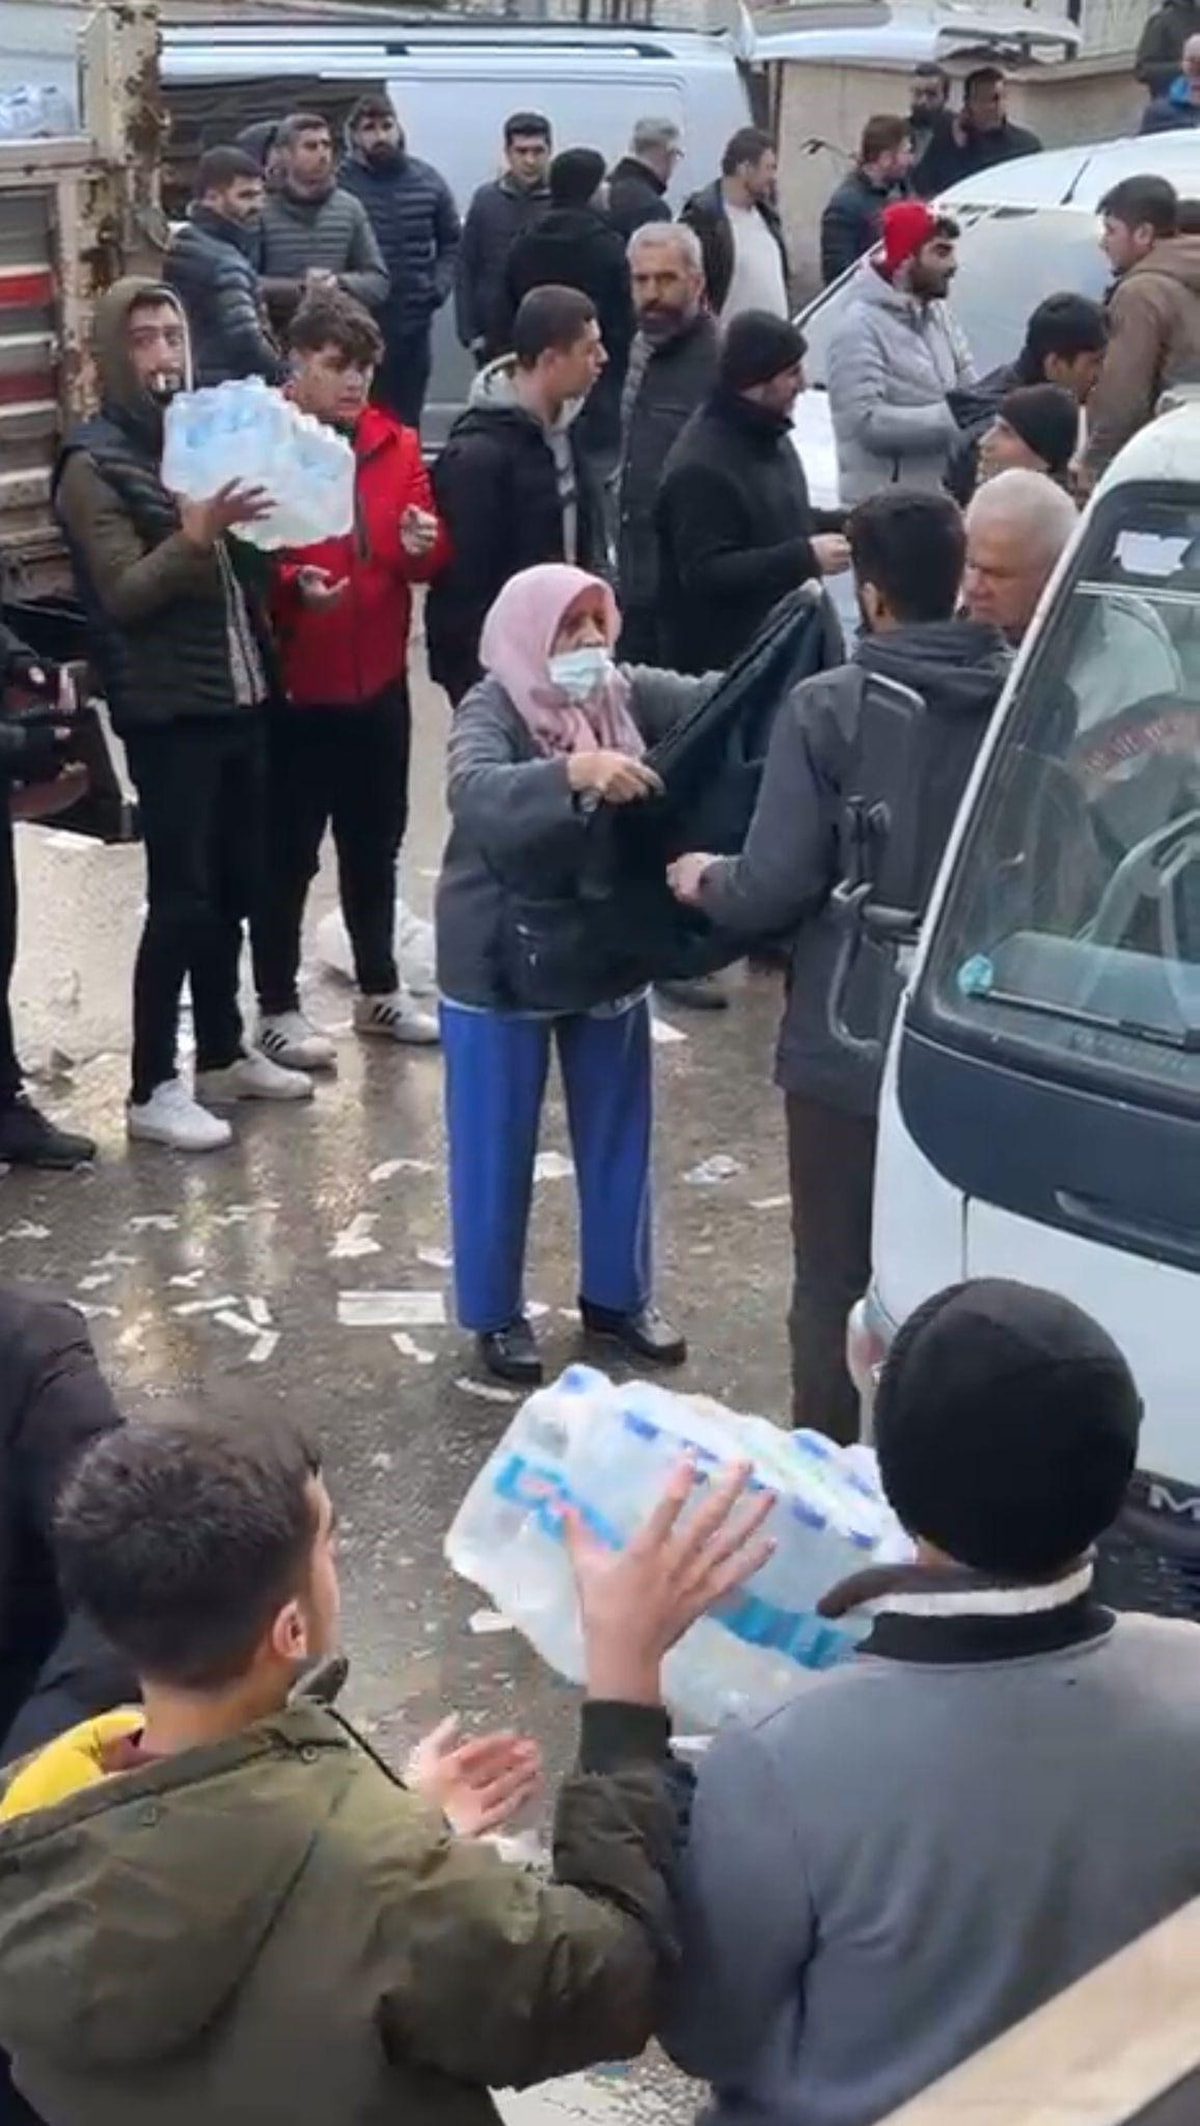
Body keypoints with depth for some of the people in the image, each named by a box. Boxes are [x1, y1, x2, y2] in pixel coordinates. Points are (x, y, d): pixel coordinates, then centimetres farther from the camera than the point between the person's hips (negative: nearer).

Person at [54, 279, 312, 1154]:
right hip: (167, 711, -7)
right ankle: (153, 1088, 2)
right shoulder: (93, 462, -7)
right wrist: (192, 536, -31)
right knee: (180, 898, -6)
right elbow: (125, 592, -16)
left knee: (234, 888, 12)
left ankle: (224, 1053, 25)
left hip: (241, 696, 7)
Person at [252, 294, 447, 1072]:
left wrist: (424, 544, -13)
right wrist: (292, 586, -31)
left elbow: (431, 556, 9)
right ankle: (278, 1008, 15)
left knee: (376, 843, 17)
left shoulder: (396, 443, 7)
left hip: (379, 683, 6)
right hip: (294, 690, -5)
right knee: (289, 853, 3)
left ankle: (381, 990, 32)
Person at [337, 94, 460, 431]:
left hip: (414, 321, 4)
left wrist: (439, 284, 3)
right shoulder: (339, 182, -8)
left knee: (407, 421, 12)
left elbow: (452, 242, 17)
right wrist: (344, 289, -18)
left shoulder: (428, 181, 7)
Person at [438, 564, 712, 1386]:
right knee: (497, 1148, 7)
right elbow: (474, 792, -37)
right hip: (502, 965, -5)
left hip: (608, 951, 5)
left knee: (619, 1137, 16)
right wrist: (575, 773, -53)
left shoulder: (627, 694, -3)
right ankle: (497, 1314, 24)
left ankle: (618, 1296, 33)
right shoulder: (492, 710, -17)